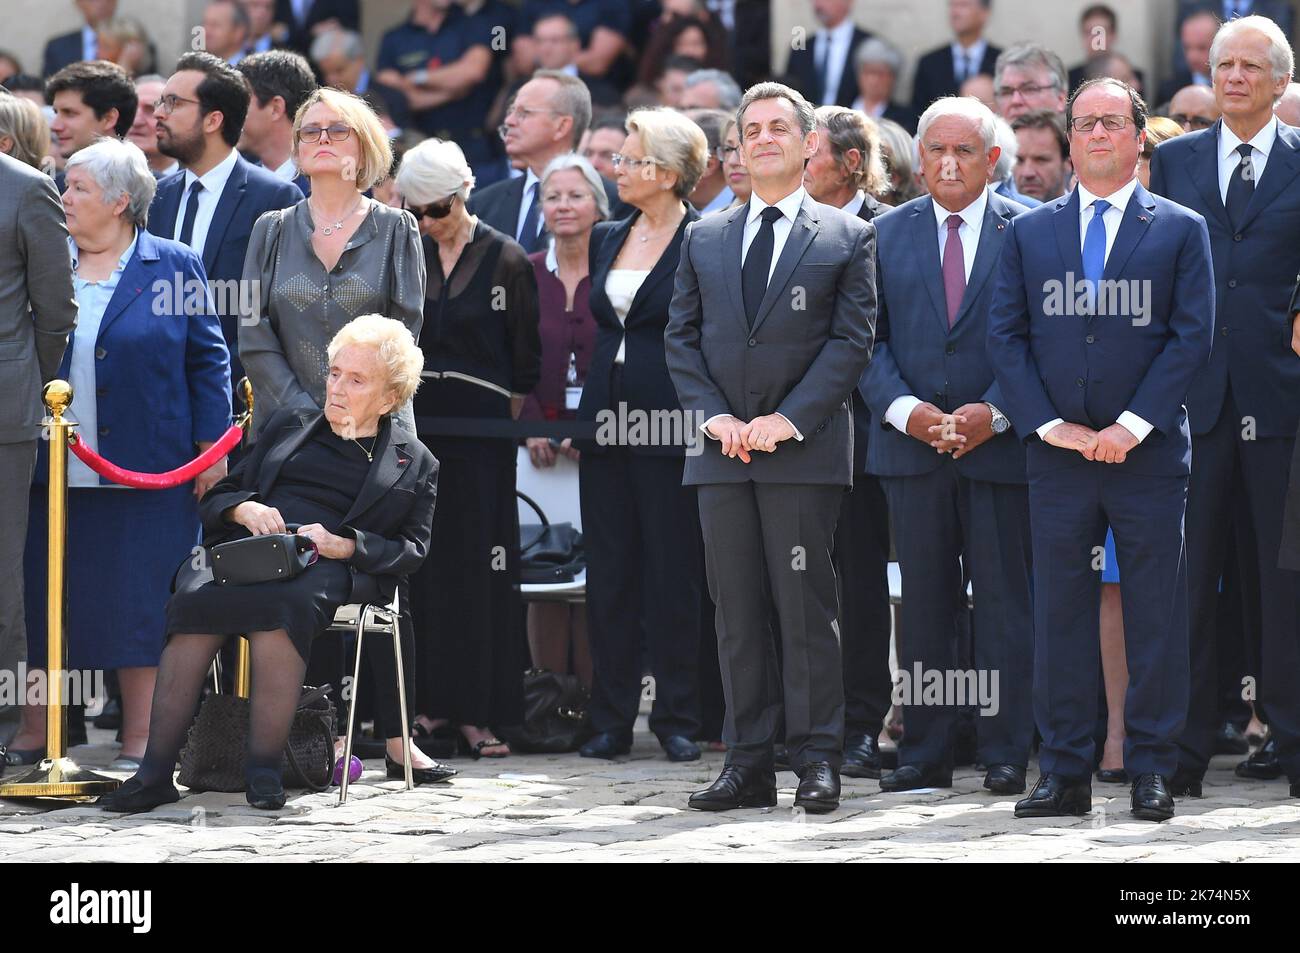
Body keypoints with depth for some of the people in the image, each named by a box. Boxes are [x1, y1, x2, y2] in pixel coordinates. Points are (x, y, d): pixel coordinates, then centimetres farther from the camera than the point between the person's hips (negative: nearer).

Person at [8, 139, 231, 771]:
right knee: (42, 600, 4)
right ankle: (34, 731, 13)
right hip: (52, 471, 3)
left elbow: (207, 360, 3)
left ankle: (140, 742, 5)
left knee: (138, 602, -1)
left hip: (146, 473, -3)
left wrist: (210, 447, -2)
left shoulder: (174, 267, 2)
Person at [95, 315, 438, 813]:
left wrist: (343, 545, -9)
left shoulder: (414, 462, 20)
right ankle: (155, 774, -37)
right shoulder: (291, 424, 29)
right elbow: (217, 496, 26)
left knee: (280, 606, -40)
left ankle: (263, 771, -36)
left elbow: (410, 549, 9)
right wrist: (244, 509, 1)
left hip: (327, 566, -2)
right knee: (195, 599, -33)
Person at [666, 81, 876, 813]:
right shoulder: (705, 238, 16)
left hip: (804, 450, -4)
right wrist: (712, 415, -4)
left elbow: (852, 341, -2)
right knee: (738, 609, 4)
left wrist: (789, 420, -12)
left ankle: (817, 759, -1)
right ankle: (749, 763, 6)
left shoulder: (848, 238, 4)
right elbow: (682, 336, 12)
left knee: (807, 607, -5)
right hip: (724, 451, 4)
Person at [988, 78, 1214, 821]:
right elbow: (1006, 337, 6)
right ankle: (1066, 773, 6)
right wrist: (1051, 425, -6)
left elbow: (1193, 336, -2)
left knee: (1156, 618, -1)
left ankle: (1153, 771, 4)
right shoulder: (1029, 233, 11)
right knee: (1061, 614, 3)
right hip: (1057, 453, 2)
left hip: (1148, 451, -2)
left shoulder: (1181, 230, 5)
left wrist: (1133, 425, -11)